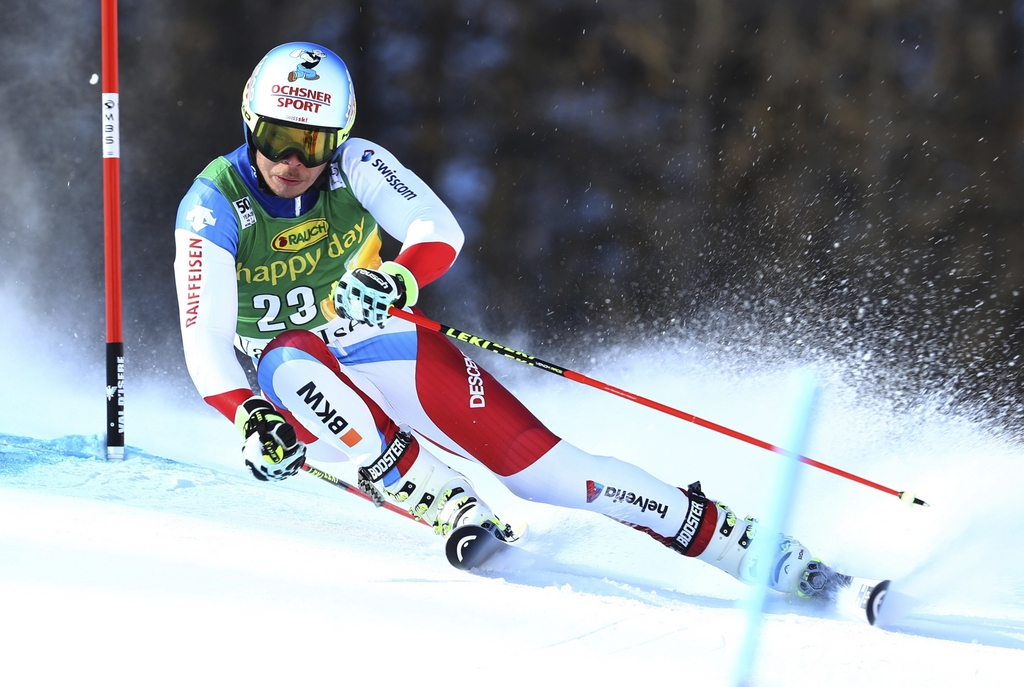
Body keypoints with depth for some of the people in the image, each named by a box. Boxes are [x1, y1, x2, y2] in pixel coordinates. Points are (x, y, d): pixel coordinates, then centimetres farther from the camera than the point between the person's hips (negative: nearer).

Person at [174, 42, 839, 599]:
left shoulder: (354, 166, -10)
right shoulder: (214, 205, -14)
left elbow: (439, 229, -22)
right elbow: (205, 336, -20)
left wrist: (398, 277, -44)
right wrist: (251, 421, -37)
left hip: (390, 352, 1)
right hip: (302, 390, -1)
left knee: (536, 460, -13)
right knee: (289, 359, -36)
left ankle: (745, 543, -11)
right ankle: (448, 505, -35)